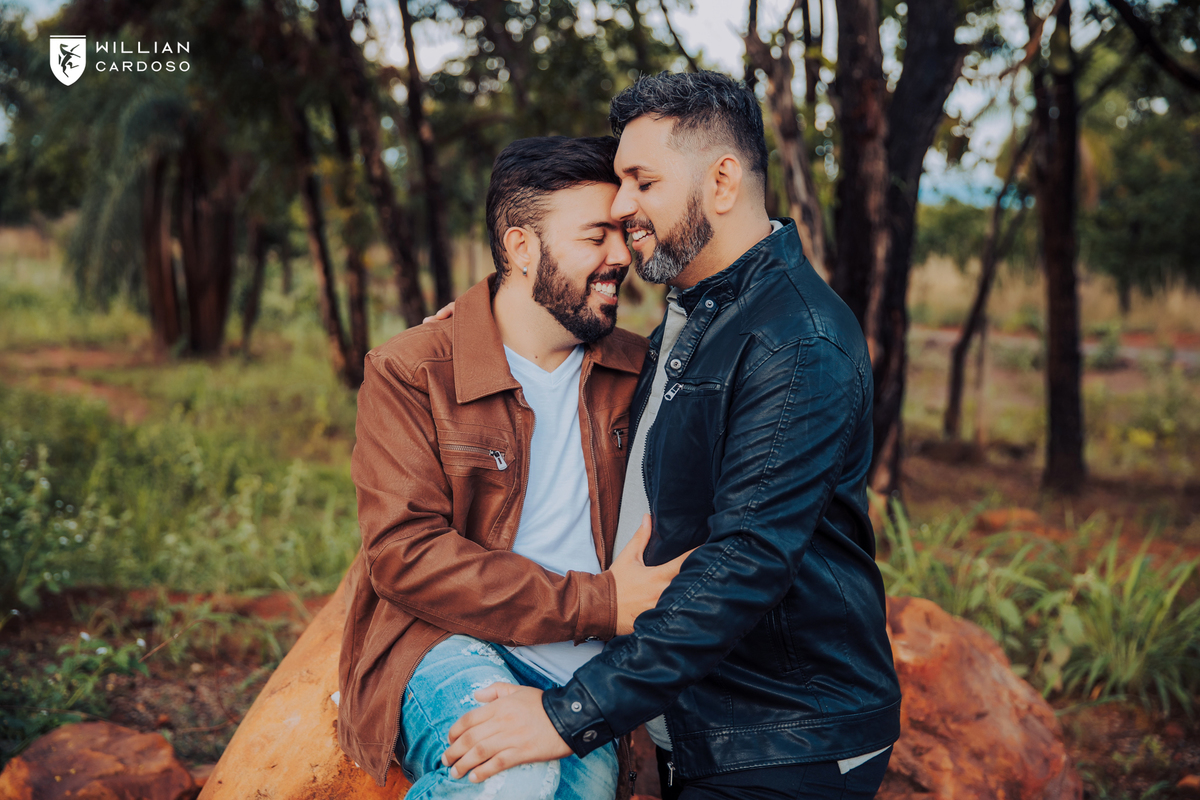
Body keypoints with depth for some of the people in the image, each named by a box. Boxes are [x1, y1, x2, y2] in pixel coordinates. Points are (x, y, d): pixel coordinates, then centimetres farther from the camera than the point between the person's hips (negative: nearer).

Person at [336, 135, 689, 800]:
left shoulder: (637, 371, 12)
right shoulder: (409, 372, -3)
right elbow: (404, 552, -12)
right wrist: (597, 603, -16)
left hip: (587, 672, 3)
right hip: (445, 648, -3)